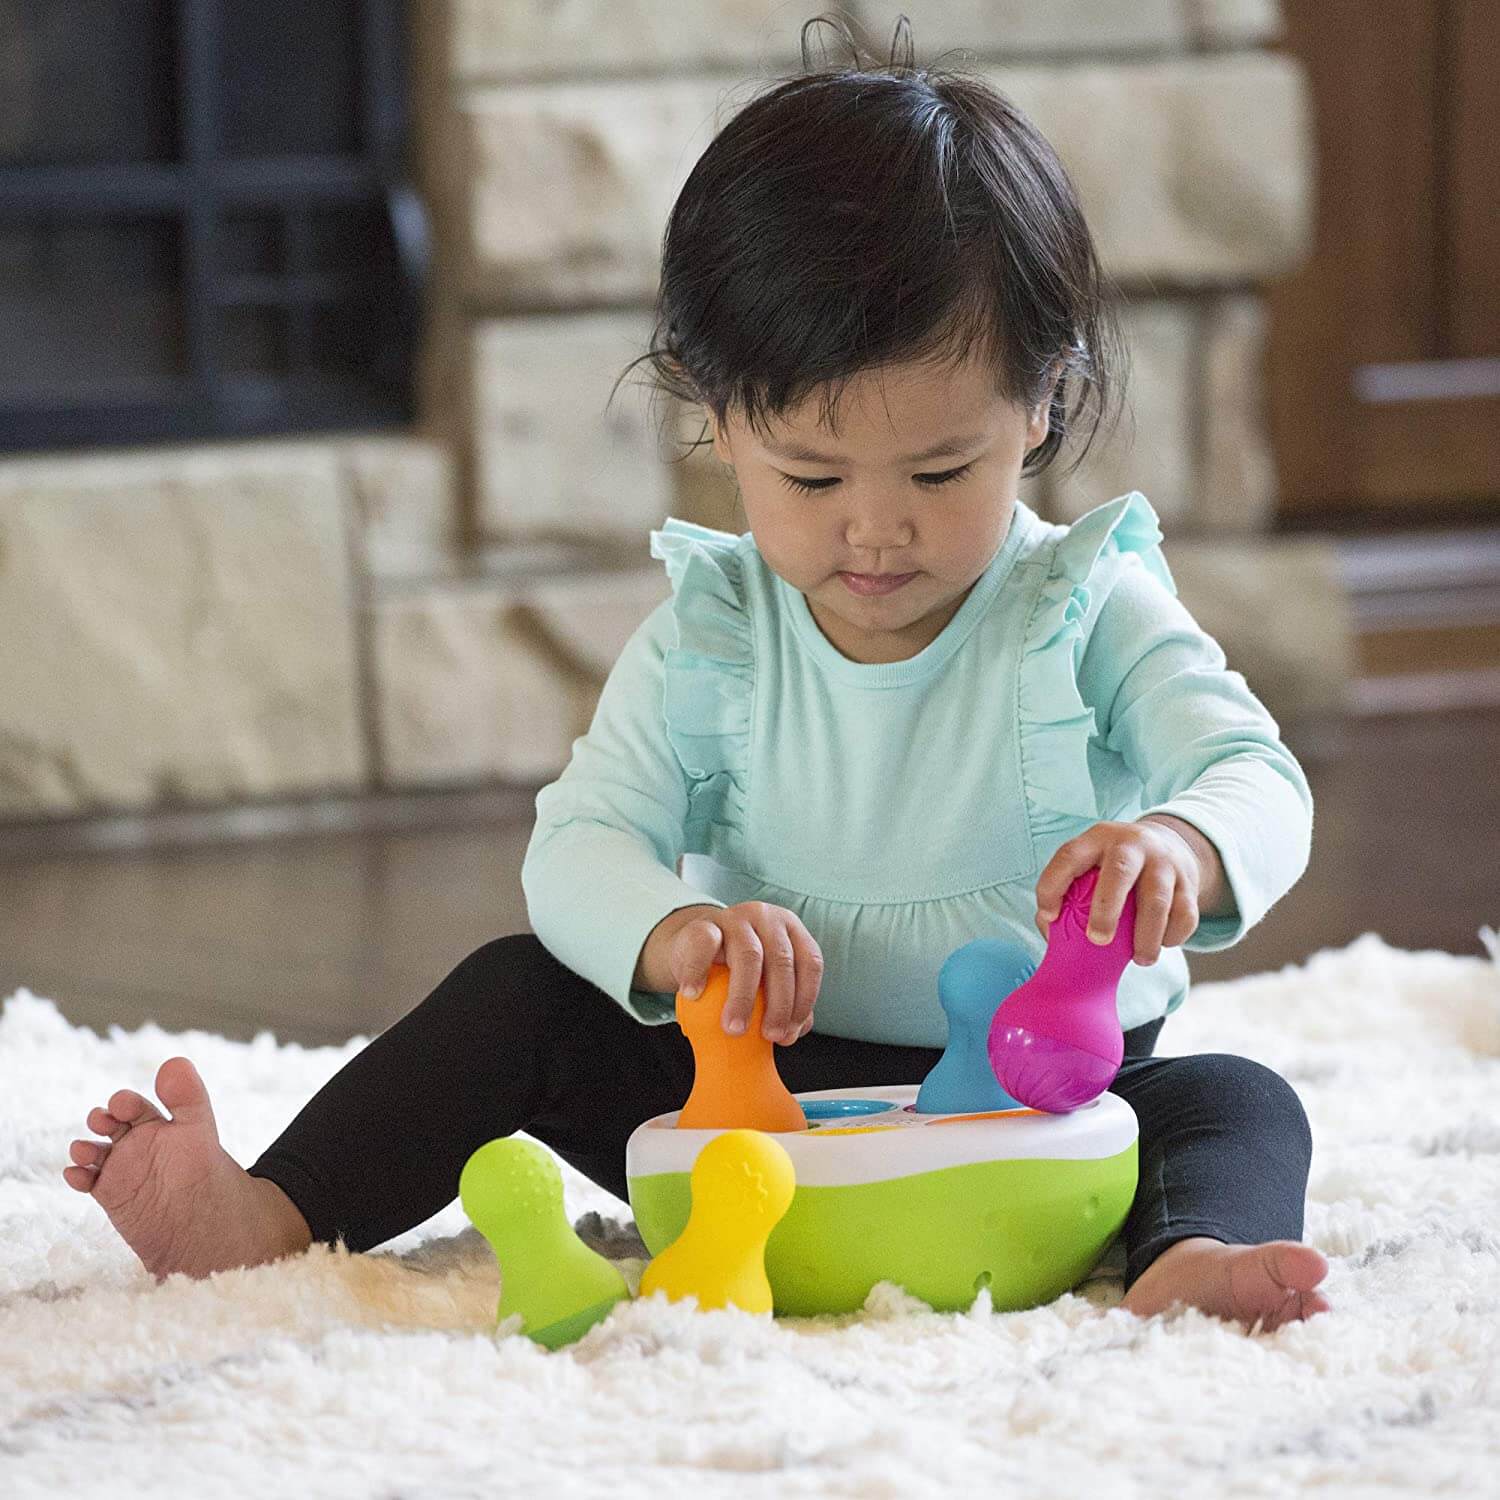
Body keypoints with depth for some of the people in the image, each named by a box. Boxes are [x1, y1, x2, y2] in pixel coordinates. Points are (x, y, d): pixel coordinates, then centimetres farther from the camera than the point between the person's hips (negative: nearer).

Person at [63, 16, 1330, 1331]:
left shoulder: (1087, 614, -8)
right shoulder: (707, 640, -2)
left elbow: (1259, 781, -18)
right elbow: (579, 845, -8)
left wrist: (1179, 850, -46)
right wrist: (668, 934, -35)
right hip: (768, 1083, 2)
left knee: (1240, 1107, -28)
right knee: (522, 998, -12)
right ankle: (267, 1217, -18)